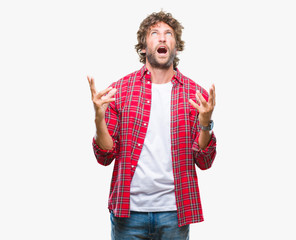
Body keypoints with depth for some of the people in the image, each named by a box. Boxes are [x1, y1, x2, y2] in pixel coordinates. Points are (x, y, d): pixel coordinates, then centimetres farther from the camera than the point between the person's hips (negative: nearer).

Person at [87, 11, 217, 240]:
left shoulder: (197, 94, 2)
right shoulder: (119, 90, 2)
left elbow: (204, 162, 1)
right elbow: (105, 157, 1)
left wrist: (205, 124, -16)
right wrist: (99, 118, -16)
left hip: (174, 213, 1)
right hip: (128, 211, 0)